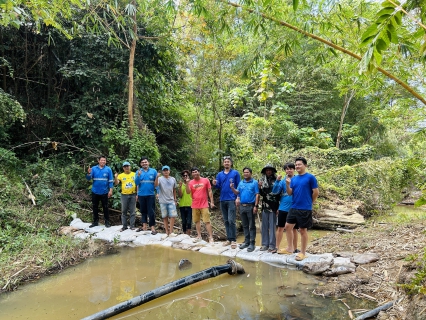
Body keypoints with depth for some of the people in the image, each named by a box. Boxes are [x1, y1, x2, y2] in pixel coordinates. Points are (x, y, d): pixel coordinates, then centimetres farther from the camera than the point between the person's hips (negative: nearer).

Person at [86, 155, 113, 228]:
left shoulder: (108, 169, -3)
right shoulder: (94, 168, 0)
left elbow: (110, 181, -2)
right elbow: (88, 179, -4)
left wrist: (110, 190, -8)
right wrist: (89, 173, -25)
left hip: (104, 192, -2)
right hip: (95, 192, 2)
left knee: (105, 207, 5)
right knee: (95, 207, 11)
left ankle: (107, 222, 13)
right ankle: (95, 221, 22)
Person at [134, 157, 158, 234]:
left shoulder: (153, 171, -1)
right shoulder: (138, 171, 4)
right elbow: (136, 183, -5)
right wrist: (138, 175, -20)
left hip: (151, 194, -2)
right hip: (141, 195, 3)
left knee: (151, 211, -3)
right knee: (143, 211, 14)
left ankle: (152, 227, 2)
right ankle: (144, 226, 25)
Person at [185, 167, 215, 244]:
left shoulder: (205, 180, -1)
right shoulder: (191, 182, 4)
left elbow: (210, 191, 1)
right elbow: (188, 192, -4)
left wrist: (212, 202, -4)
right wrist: (187, 184, -17)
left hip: (204, 205, -3)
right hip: (195, 205, 3)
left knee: (207, 221, -4)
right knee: (197, 221, 10)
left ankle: (211, 237, -2)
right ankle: (199, 236, 21)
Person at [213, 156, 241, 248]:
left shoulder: (235, 173, 2)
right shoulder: (219, 174, 12)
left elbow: (239, 186, 0)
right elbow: (218, 187, 9)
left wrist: (238, 197, -10)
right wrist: (215, 184, -14)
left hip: (232, 200, -5)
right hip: (222, 200, 5)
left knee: (231, 220, -10)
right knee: (226, 221, 10)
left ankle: (233, 240, -3)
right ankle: (229, 239, 18)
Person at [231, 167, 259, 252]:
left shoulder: (254, 182, -3)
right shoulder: (241, 183, 12)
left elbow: (257, 195, -7)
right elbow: (237, 192, 9)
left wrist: (256, 206, -14)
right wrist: (232, 188, -11)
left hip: (250, 206, -5)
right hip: (242, 206, 5)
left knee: (251, 226, 0)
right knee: (245, 225, 12)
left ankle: (252, 243, 3)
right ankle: (246, 242, 20)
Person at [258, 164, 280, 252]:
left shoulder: (276, 180, -1)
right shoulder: (262, 180, 10)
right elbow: (261, 194, 13)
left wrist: (278, 205, -7)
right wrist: (259, 187, -7)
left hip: (273, 206, -4)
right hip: (265, 206, 4)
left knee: (272, 226, -2)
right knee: (264, 225, 8)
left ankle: (272, 245, 4)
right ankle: (265, 244, 15)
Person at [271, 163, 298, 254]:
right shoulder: (282, 181, 3)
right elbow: (275, 192, -7)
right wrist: (277, 181, -18)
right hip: (283, 208, 1)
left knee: (294, 229, 10)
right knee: (280, 228, 7)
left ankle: (295, 249, 21)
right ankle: (277, 247, 16)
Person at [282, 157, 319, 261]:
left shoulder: (310, 177, -8)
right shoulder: (294, 179, 9)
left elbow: (316, 192, -6)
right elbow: (290, 193, 4)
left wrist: (309, 203, 4)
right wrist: (287, 184, -13)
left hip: (305, 209, -6)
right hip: (294, 207, 6)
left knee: (303, 230, 2)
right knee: (288, 226, 8)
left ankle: (303, 253, 14)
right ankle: (290, 248, 23)